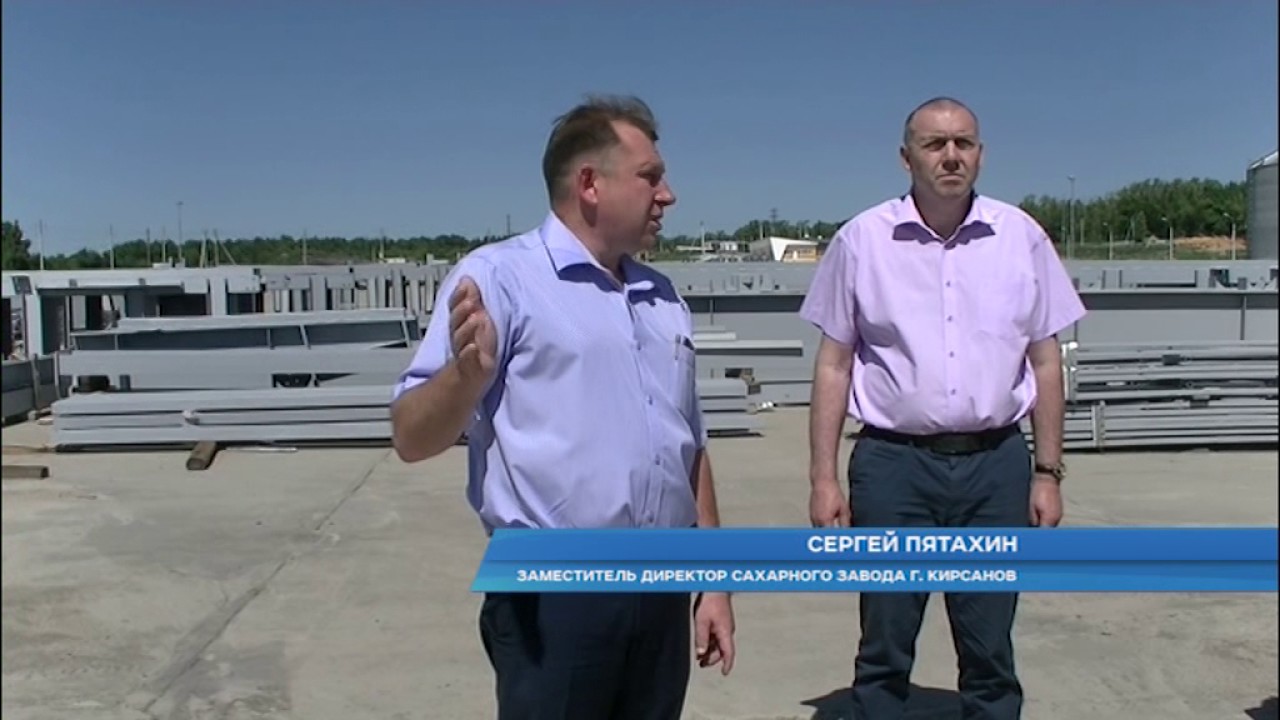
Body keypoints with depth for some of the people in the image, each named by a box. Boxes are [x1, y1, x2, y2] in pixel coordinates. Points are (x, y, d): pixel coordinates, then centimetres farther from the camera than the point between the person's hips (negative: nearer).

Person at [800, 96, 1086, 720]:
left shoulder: (1021, 237, 4)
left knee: (991, 656, 11)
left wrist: (1048, 472, 5)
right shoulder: (862, 240, -1)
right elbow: (833, 366, 2)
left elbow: (1045, 363, 8)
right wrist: (823, 479, -1)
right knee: (883, 654, 9)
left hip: (996, 464, 2)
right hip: (893, 463, -1)